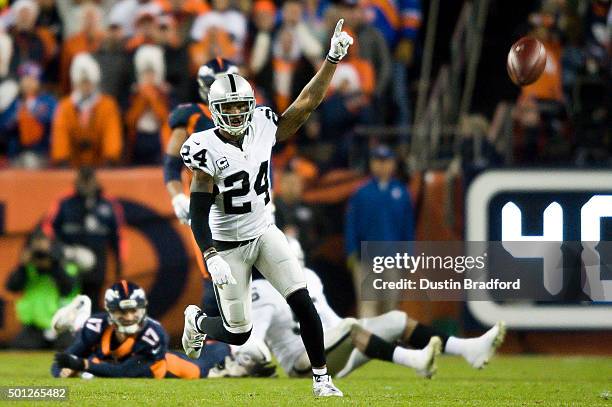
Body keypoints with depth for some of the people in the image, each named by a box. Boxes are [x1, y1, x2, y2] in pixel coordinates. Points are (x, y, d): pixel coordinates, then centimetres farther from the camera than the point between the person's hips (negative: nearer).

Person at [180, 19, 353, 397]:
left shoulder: (262, 129, -5)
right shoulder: (207, 150, -19)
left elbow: (307, 103, -4)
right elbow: (199, 211, -19)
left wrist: (333, 58, -12)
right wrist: (211, 257, -28)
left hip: (265, 234, 4)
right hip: (229, 245, -4)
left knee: (304, 304, -11)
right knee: (238, 334, 4)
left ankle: (322, 379, -1)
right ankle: (198, 320, 37)